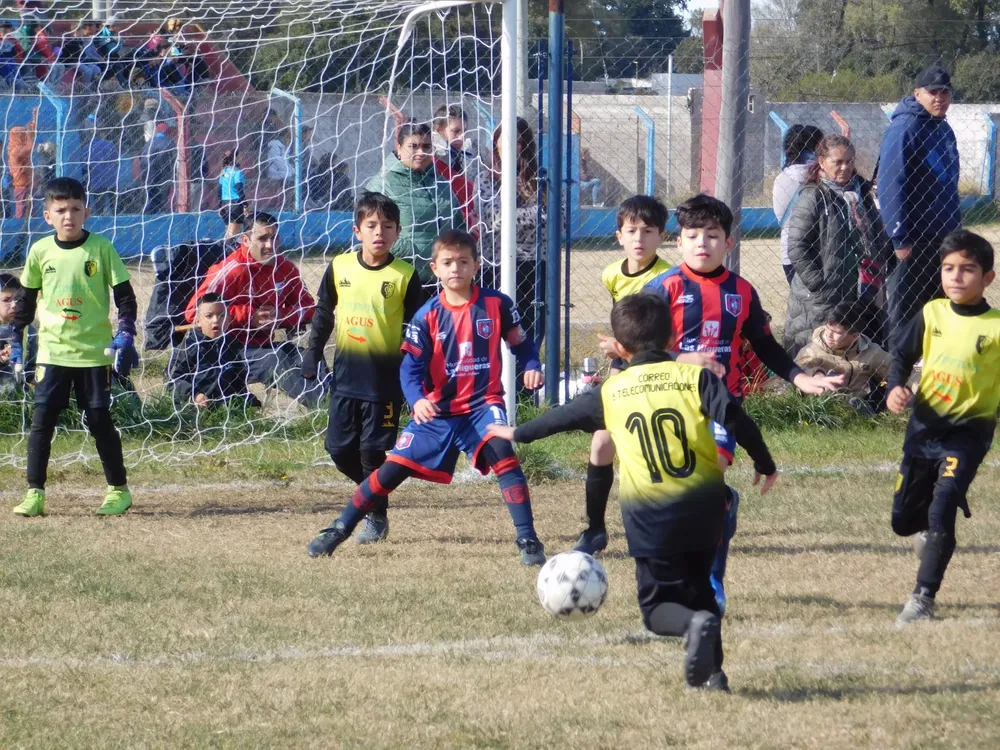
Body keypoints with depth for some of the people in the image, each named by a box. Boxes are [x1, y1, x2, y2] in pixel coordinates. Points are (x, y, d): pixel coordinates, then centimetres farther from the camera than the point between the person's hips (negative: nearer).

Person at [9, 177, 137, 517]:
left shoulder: (101, 248, -5)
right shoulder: (40, 251, 2)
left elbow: (125, 297, -1)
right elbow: (26, 299, 13)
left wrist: (125, 335, -12)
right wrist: (15, 341, 11)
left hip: (94, 351, -2)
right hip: (52, 351, 2)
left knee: (100, 420, 2)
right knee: (42, 419, -5)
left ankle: (119, 489, 16)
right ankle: (34, 493, -1)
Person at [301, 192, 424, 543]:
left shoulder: (404, 276, -7)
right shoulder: (339, 268, 2)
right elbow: (323, 313, 15)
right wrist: (312, 353, 13)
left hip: (385, 379, -4)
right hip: (345, 377, 4)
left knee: (372, 450, -4)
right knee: (339, 448, 5)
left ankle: (376, 517, 13)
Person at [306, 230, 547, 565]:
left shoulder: (496, 304, -6)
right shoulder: (427, 316, -6)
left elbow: (521, 342, 7)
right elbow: (411, 367, -8)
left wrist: (532, 367, -14)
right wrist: (417, 400, -27)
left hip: (482, 405, -1)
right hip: (437, 409, 1)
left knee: (503, 453, -29)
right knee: (392, 469, 1)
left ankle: (528, 540, -23)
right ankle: (340, 529, 18)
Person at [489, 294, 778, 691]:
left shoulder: (611, 392, 6)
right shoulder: (694, 376, 2)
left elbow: (563, 417, 21)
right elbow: (734, 417, -11)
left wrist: (518, 433, 38)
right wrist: (765, 464, 1)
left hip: (650, 514, -1)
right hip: (704, 505, 2)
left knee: (658, 604, 6)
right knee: (698, 586, 23)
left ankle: (695, 623, -26)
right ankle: (711, 672, 12)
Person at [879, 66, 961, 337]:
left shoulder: (944, 130, 11)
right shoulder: (904, 129, -15)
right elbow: (890, 187, -19)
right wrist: (900, 239, -21)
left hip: (943, 240, 8)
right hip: (914, 240, -8)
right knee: (905, 313, 0)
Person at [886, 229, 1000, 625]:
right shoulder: (932, 314, -1)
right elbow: (903, 354, 9)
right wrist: (896, 388, -9)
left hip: (968, 431, -4)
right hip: (924, 425, 4)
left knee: (942, 510, -19)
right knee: (903, 520, 14)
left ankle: (923, 599, -12)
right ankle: (931, 531, 49)